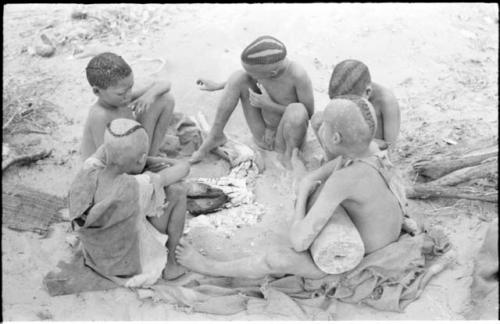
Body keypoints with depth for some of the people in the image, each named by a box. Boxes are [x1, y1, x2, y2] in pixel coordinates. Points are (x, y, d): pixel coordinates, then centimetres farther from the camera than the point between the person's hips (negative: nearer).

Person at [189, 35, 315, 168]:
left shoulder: (298, 75, -31)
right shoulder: (262, 65, -17)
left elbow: (309, 114, -19)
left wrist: (269, 105, -25)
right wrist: (218, 86, 12)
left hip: (287, 138, -4)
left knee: (296, 110, -38)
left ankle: (288, 155, -7)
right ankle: (215, 137, 1)